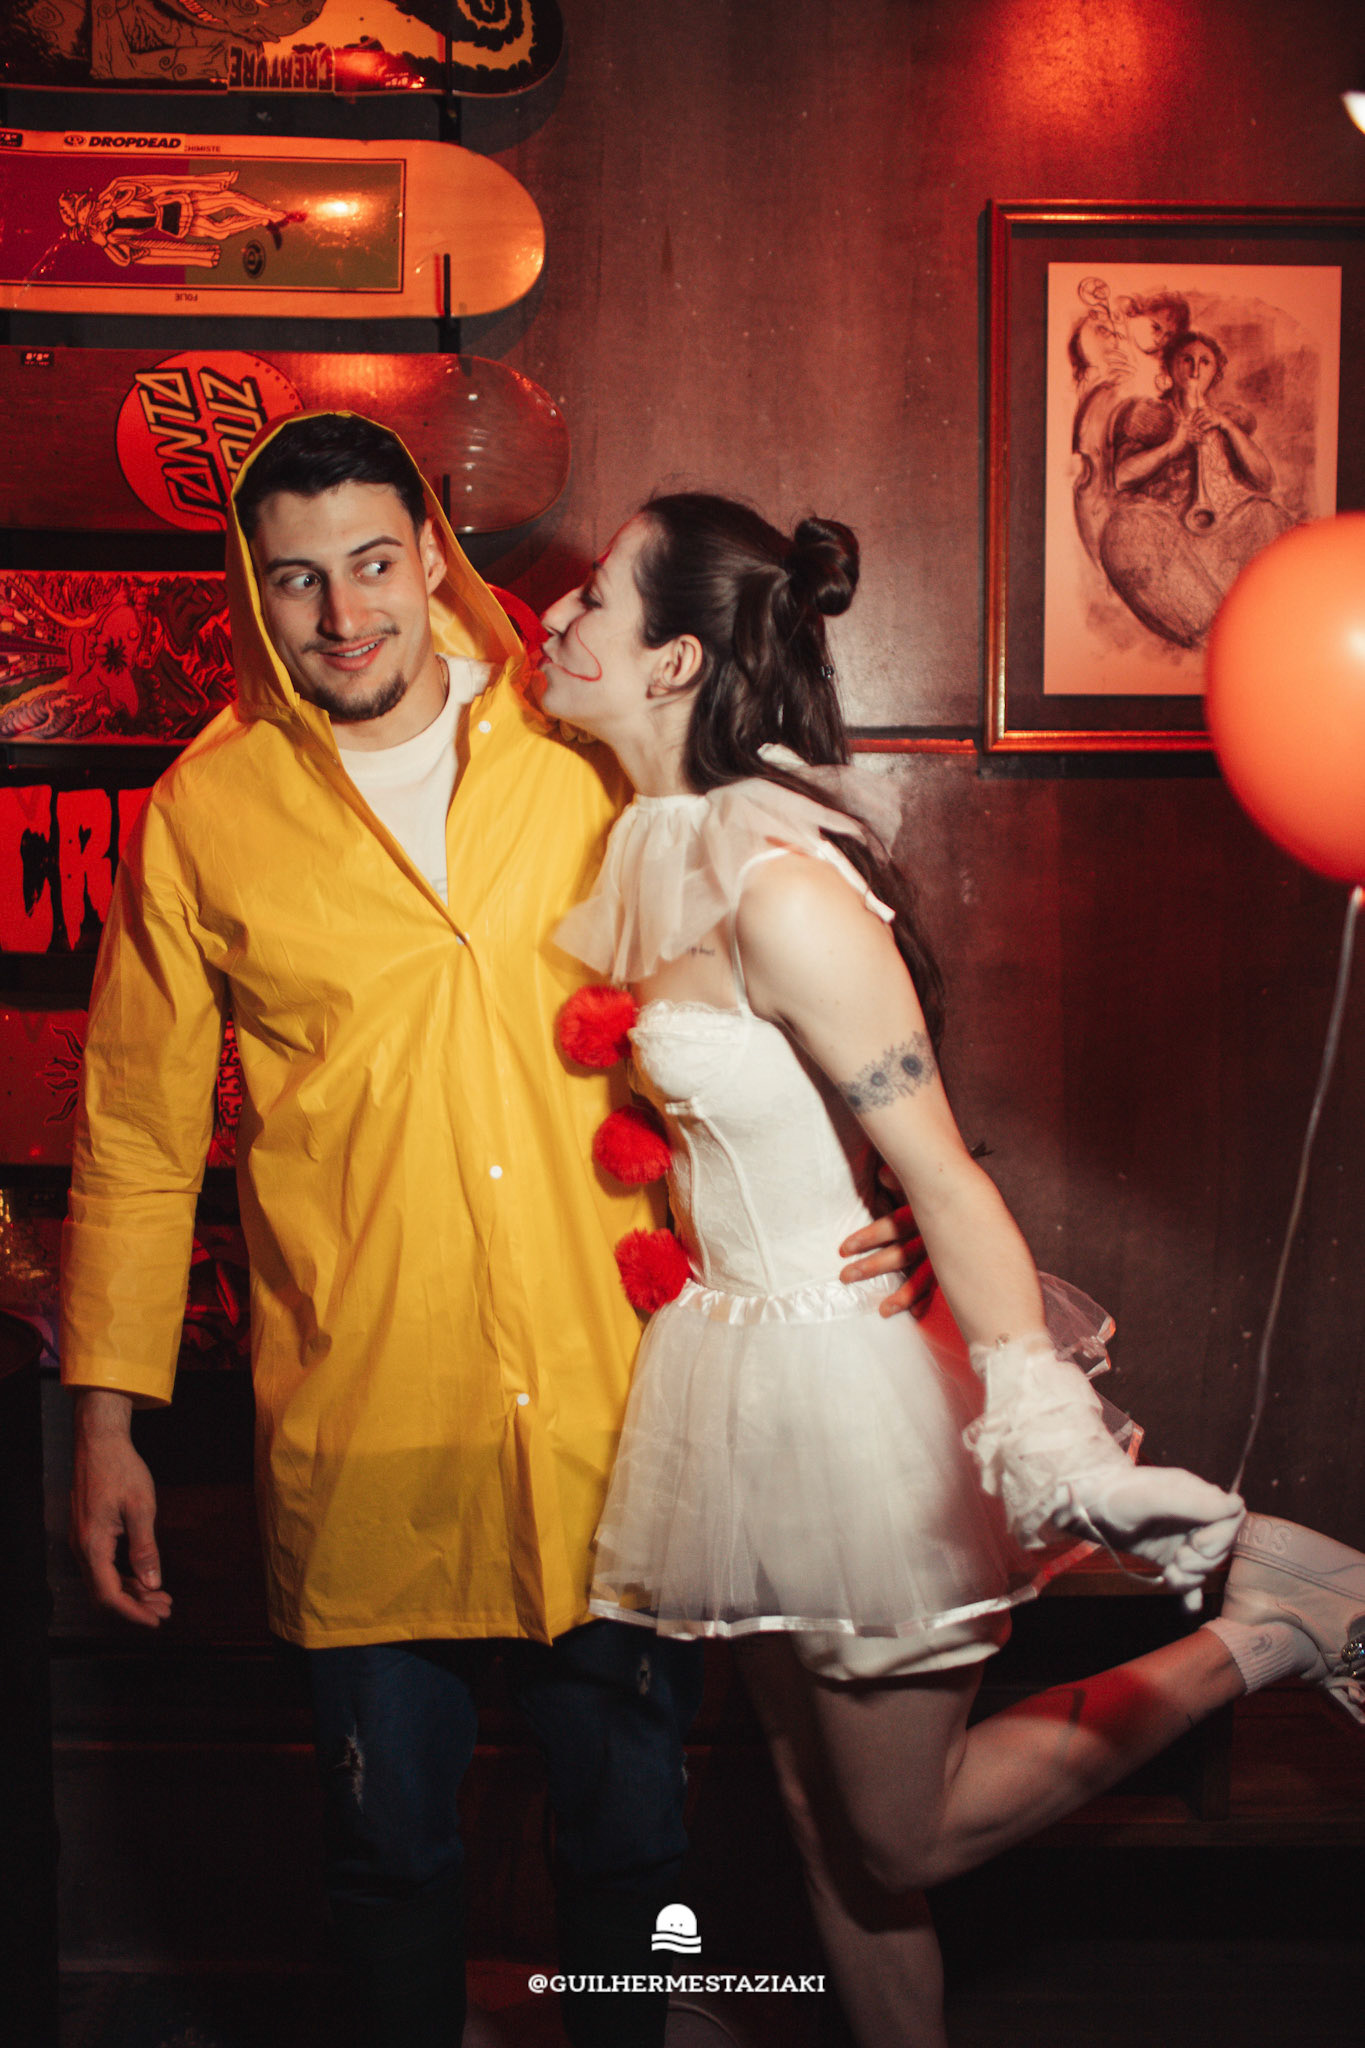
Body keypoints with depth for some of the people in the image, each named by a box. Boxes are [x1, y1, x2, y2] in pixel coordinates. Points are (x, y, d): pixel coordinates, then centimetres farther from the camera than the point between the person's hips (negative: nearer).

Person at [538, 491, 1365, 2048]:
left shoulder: (781, 887, -24)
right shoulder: (657, 852, 2)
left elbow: (943, 1175, -24)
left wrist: (1044, 1433, -30)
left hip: (843, 1378, -8)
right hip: (732, 1372, 8)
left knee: (901, 1839, 8)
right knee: (821, 1815, 18)